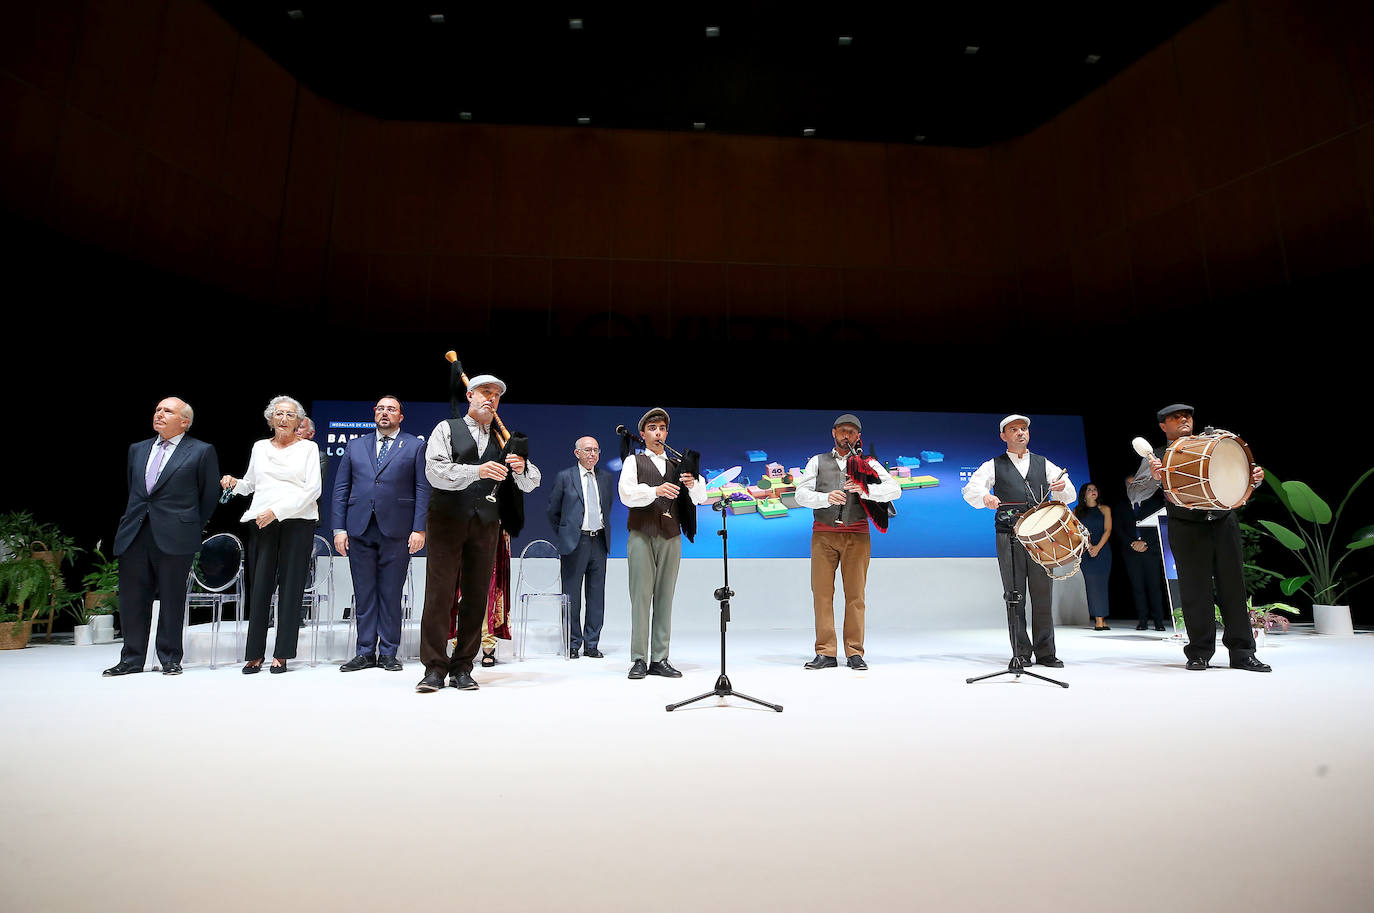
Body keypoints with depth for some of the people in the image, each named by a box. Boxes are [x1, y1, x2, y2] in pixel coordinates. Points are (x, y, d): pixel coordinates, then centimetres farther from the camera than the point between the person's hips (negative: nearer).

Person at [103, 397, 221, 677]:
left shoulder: (201, 452, 0)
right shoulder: (137, 449, 16)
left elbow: (209, 496, 3)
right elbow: (132, 490, 25)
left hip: (174, 538, -5)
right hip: (134, 536, 5)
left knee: (171, 600, 2)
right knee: (133, 599, 9)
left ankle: (170, 659, 13)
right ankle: (132, 659, 20)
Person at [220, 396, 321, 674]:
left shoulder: (308, 448, 6)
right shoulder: (260, 447, 17)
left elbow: (313, 489, -4)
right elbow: (250, 484, 25)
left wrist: (277, 510, -11)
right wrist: (234, 483, 2)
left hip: (297, 522, -3)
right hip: (262, 523, 3)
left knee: (290, 587, -2)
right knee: (259, 585, -1)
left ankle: (282, 654, 4)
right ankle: (255, 654, 7)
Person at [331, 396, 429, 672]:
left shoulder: (415, 446, 6)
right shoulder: (355, 446, 15)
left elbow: (423, 489, 0)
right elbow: (341, 489, 12)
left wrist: (419, 529, -8)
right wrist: (339, 528, 3)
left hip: (396, 530, -3)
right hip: (360, 529, 3)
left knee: (391, 594, 3)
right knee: (364, 594, 7)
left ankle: (388, 653, 12)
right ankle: (365, 652, 16)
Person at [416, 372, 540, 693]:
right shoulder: (447, 429, 6)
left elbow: (532, 483, 8)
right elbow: (435, 471, -11)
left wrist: (522, 469, -15)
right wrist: (477, 470, -25)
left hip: (486, 525, 3)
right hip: (448, 520, -3)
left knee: (476, 596, 3)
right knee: (440, 594, -5)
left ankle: (462, 669, 11)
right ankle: (434, 668, 4)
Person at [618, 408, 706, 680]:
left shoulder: (677, 464, 17)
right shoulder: (633, 462, 9)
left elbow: (701, 498, 11)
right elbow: (626, 494, -8)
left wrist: (692, 484, -12)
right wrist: (655, 490, -25)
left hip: (671, 537, 3)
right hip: (642, 536, -3)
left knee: (665, 598, 2)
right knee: (641, 597, -5)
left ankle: (660, 659, 6)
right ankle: (638, 660, 0)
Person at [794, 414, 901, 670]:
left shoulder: (868, 464, 13)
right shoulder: (817, 462, 14)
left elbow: (895, 489, 0)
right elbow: (801, 494, 3)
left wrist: (866, 490, -16)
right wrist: (826, 498, -15)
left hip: (856, 535, 0)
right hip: (823, 534, 1)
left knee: (855, 594, 0)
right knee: (822, 592, -1)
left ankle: (855, 653, 8)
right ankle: (826, 653, 5)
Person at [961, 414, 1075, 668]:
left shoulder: (1044, 465, 18)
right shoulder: (994, 466, 12)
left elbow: (1069, 496, 11)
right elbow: (970, 489, -4)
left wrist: (1061, 488, -14)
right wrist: (985, 496, -27)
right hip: (1009, 538, -1)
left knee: (1043, 595, 1)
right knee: (1015, 596, 0)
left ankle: (1046, 653, 11)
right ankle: (1021, 653, 6)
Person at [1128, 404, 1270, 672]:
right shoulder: (1156, 458, 6)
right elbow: (1134, 494, -4)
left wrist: (1255, 477, -4)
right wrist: (1154, 478, -22)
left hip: (1224, 523, 3)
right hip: (1187, 530, -3)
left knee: (1233, 587, 5)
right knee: (1195, 591, -1)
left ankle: (1242, 653, 15)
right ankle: (1200, 653, 11)